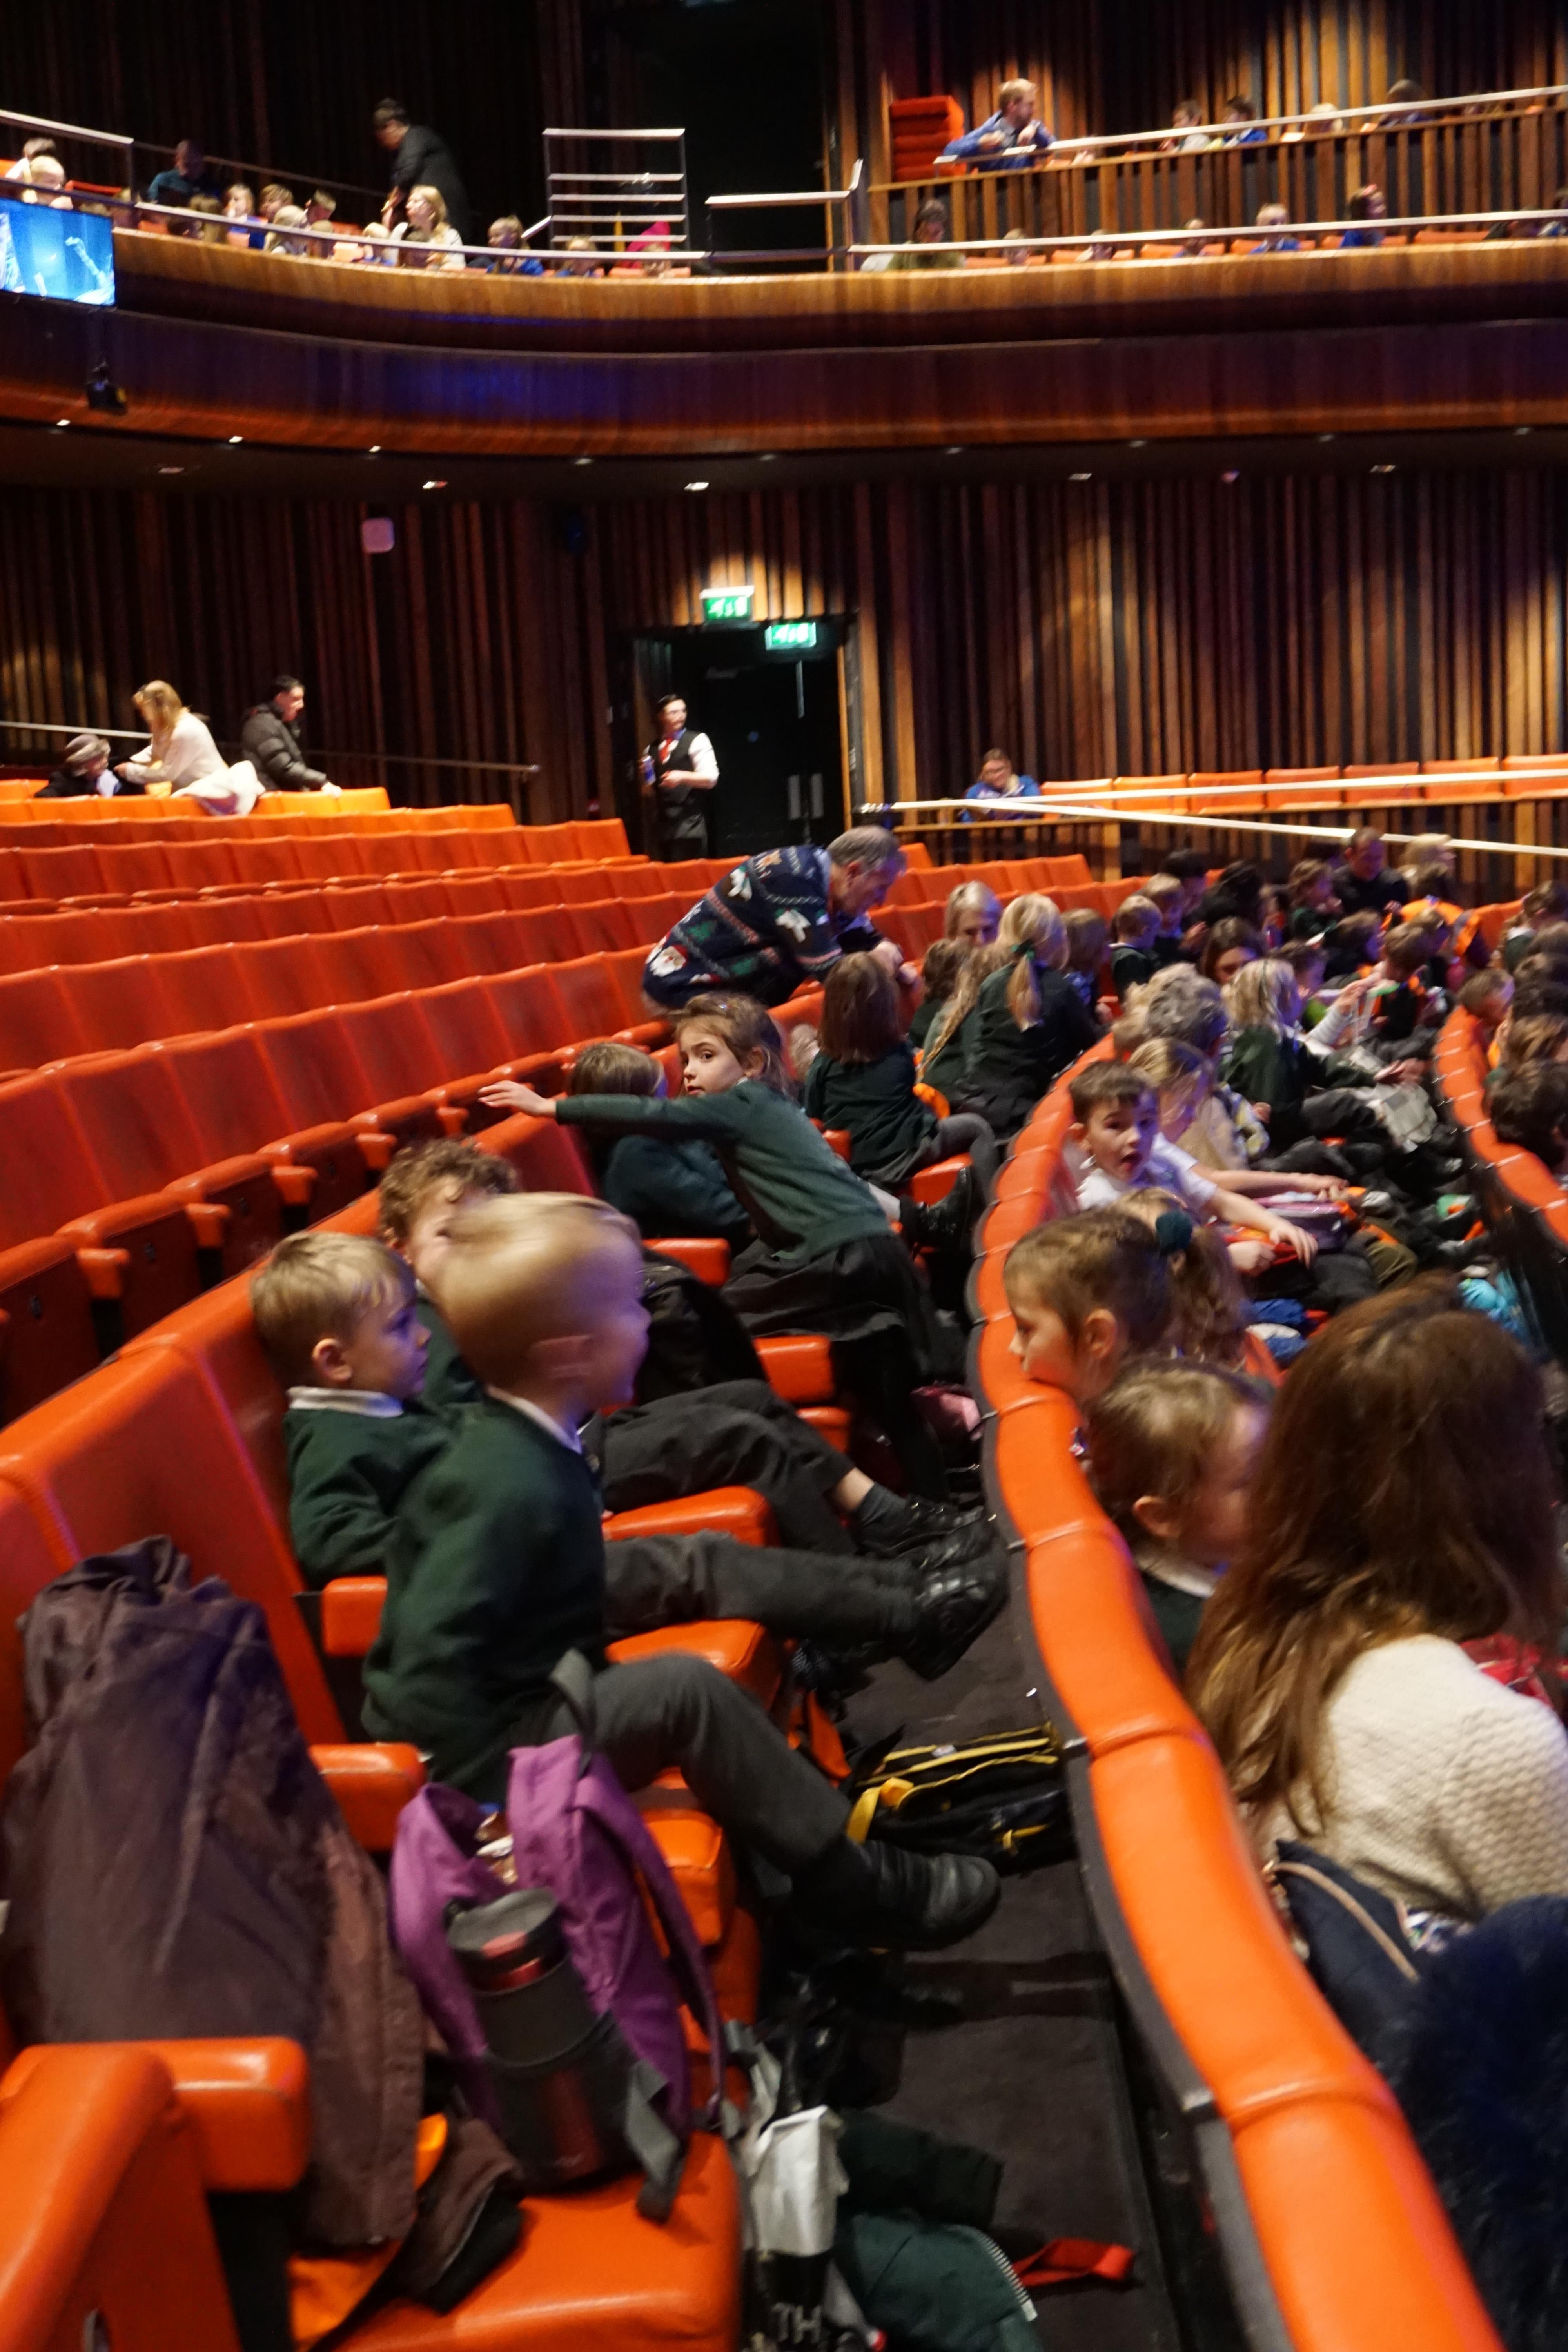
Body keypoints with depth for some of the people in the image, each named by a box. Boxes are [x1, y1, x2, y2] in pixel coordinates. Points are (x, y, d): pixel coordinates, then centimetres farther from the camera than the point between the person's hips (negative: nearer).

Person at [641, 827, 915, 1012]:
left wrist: (895, 964, -6)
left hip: (730, 984, 10)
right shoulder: (795, 880, -26)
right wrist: (880, 960, -10)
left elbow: (866, 941, 15)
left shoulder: (827, 879, 1)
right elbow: (829, 970, -27)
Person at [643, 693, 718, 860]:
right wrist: (647, 777, -1)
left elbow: (711, 779, -6)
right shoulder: (651, 749, 15)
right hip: (662, 824, 4)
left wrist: (682, 777, -19)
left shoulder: (697, 741, 2)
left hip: (689, 823, -4)